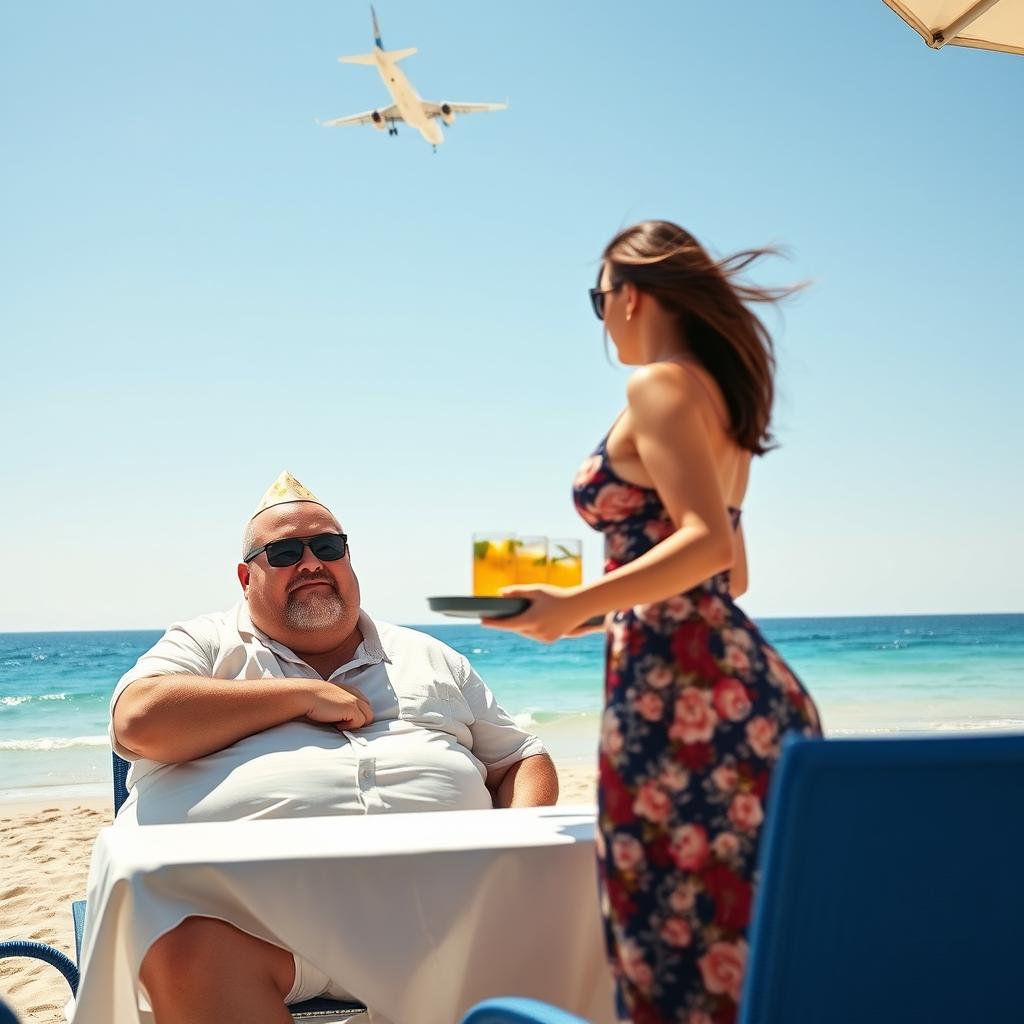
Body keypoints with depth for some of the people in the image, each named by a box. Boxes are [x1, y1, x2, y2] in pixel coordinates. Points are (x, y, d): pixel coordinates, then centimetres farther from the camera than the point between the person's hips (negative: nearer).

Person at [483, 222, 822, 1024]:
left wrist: (579, 604, -17)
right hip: (745, 683, 10)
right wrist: (607, 606, 28)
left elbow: (709, 543, -19)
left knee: (685, 936, -5)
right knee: (744, 935, 12)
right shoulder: (715, 394, 20)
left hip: (679, 686, -10)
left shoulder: (659, 386, -6)